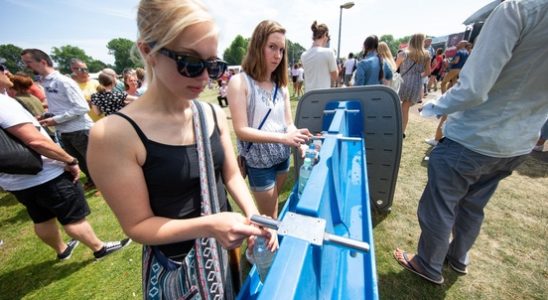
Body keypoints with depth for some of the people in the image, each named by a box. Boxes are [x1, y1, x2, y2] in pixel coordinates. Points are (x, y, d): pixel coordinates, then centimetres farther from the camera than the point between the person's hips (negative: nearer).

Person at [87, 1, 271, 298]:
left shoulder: (214, 114, -8)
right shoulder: (114, 134, -23)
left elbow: (231, 175, -2)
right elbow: (138, 225, -17)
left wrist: (253, 216, -17)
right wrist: (208, 226, -32)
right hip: (175, 267, -4)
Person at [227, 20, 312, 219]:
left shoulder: (281, 85, 6)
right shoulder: (239, 82, -13)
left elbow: (289, 123, 5)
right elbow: (241, 130, -19)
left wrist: (297, 139, -15)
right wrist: (282, 137, -27)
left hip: (282, 157, 5)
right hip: (258, 161, -5)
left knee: (274, 207, 23)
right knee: (269, 217, 14)